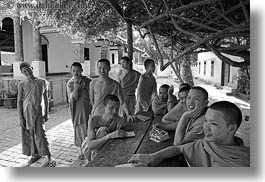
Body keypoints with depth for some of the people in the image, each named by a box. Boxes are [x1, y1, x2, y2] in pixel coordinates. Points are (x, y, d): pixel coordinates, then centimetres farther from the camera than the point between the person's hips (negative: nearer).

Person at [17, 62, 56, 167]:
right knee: (29, 134, 8)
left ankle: (50, 158, -3)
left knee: (40, 134, -7)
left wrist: (47, 113, 4)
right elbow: (19, 101, 1)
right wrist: (20, 118, -4)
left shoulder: (43, 82, 2)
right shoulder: (22, 84, 1)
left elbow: (46, 98, 6)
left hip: (39, 111, -2)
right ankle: (35, 154, 27)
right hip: (26, 111, 2)